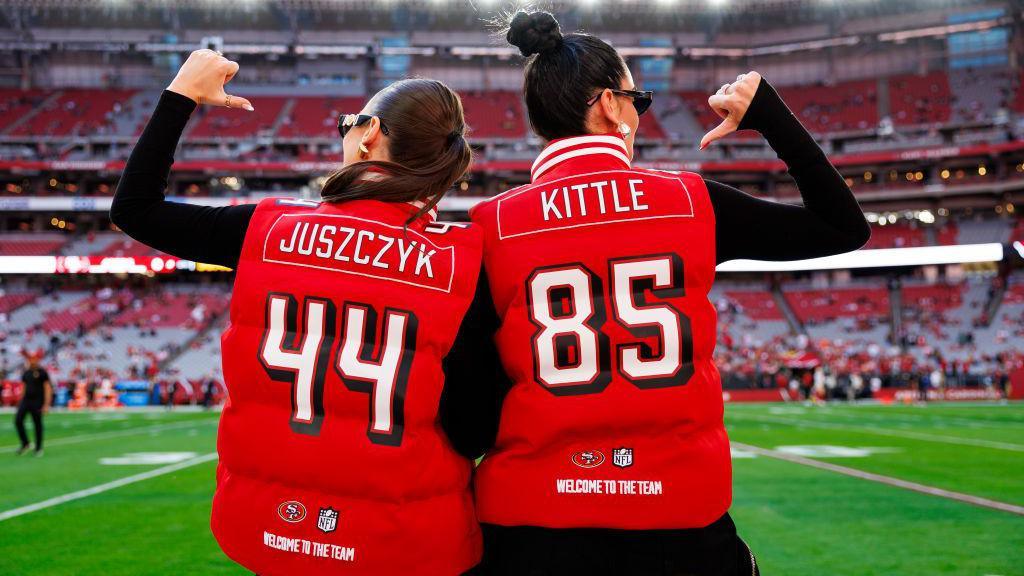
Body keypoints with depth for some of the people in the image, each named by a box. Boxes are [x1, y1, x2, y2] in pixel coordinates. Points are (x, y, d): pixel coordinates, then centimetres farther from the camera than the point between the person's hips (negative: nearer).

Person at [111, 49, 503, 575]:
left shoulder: (268, 229, -6)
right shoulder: (467, 261, -11)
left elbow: (133, 206, 8)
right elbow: (472, 434, -13)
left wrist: (182, 95, 16)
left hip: (265, 531, 3)